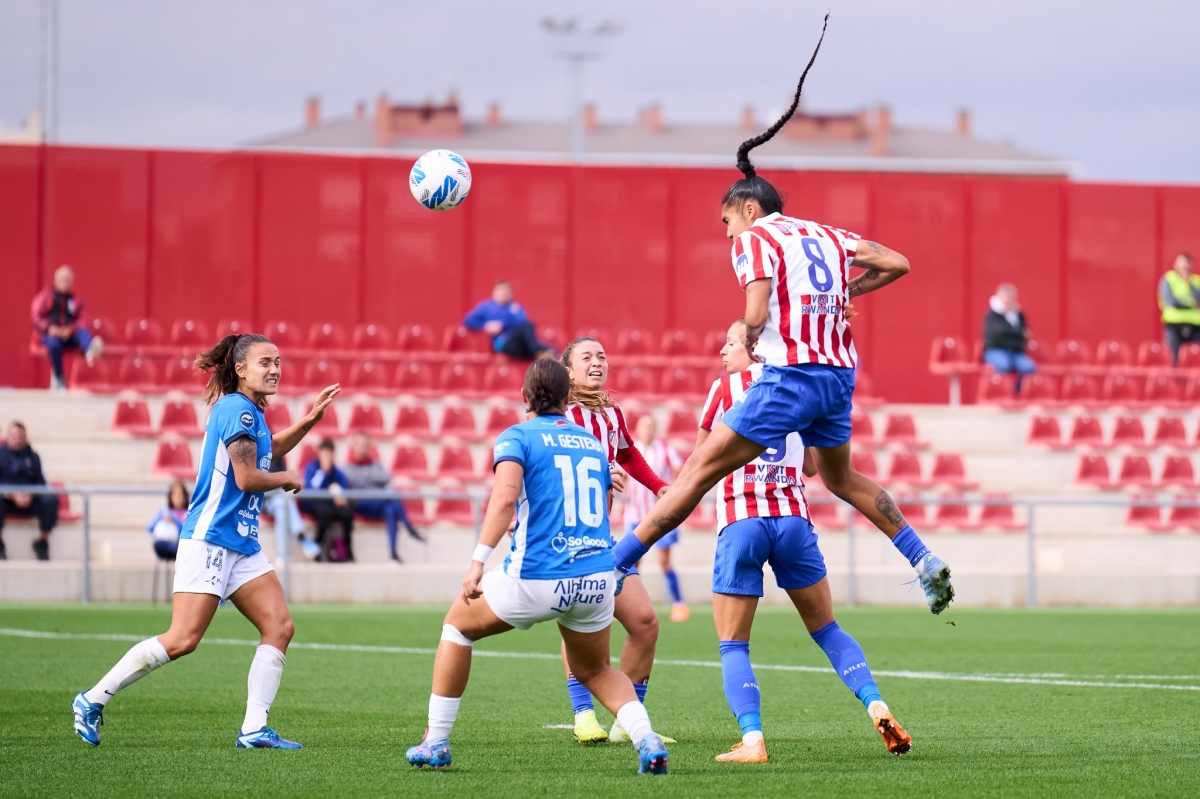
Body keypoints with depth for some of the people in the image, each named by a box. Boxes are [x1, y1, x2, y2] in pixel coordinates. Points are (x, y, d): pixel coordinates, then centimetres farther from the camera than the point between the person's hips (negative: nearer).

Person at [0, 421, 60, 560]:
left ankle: (42, 542, -10)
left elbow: (40, 482, 7)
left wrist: (30, 495, -15)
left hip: (29, 500, 3)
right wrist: (13, 495, -20)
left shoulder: (33, 457, 13)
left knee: (51, 499, -27)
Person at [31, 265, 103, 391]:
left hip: (69, 335, 2)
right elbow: (36, 316, 3)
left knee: (83, 332, -32)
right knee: (54, 344, -38)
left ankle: (90, 352, -69)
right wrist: (49, 328, -15)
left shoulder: (75, 300, 16)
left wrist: (71, 329, -15)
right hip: (50, 334, -2)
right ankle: (58, 377, -19)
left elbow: (82, 320, 6)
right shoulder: (45, 296, 11)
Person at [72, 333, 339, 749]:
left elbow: (268, 450, 38)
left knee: (280, 626, -1)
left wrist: (309, 421, 27)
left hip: (243, 546, 10)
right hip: (209, 539, -10)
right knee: (183, 639, -14)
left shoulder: (250, 412, 16)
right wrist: (288, 479, -1)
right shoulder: (236, 409, -13)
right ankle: (93, 700, -3)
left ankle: (254, 729, -3)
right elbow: (246, 477, -20)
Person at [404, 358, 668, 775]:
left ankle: (435, 742, 21)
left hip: (537, 580, -4)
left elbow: (505, 496, -18)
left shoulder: (517, 437, 0)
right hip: (597, 579, 4)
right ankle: (647, 742, -1)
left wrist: (478, 560, -22)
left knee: (458, 624, 22)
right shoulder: (594, 443, 16)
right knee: (595, 671, 26)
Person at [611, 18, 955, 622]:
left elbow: (756, 316, -15)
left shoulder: (754, 239, -2)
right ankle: (927, 564, 23)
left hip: (789, 375, -7)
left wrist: (746, 343, 5)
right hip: (839, 372, 7)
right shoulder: (827, 235, 17)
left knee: (701, 468, -6)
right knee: (841, 478, 28)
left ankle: (613, 566, -8)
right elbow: (898, 264, 18)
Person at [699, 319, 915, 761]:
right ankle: (878, 708, 2)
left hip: (740, 521, -3)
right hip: (793, 518, 3)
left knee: (733, 646, 3)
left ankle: (752, 740, -15)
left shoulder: (726, 388, 4)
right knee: (826, 629, 18)